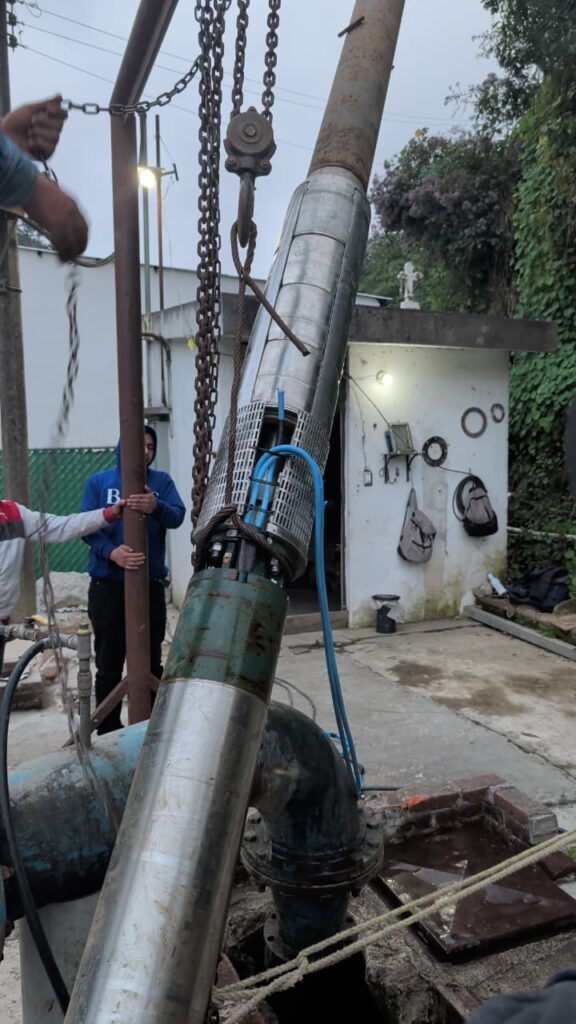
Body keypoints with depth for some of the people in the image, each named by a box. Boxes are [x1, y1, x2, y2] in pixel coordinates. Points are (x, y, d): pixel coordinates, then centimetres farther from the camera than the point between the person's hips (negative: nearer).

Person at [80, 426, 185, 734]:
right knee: (109, 664, 6)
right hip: (107, 585, -1)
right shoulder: (97, 482, 3)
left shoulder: (162, 481, 6)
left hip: (151, 584, 1)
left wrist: (155, 507, -32)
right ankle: (108, 732, 18)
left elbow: (177, 516, -9)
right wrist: (112, 553, -26)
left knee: (151, 662, 11)